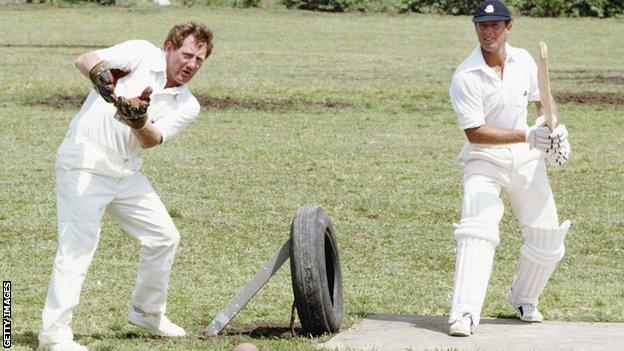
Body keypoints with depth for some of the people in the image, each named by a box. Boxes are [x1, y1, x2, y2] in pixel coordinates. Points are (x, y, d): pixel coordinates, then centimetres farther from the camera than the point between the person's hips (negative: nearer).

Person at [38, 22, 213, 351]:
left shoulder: (187, 105, 7)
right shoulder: (143, 54, -4)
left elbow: (152, 139, -10)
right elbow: (85, 60, -14)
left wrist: (140, 120, -32)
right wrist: (98, 71, -37)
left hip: (126, 171, 7)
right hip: (84, 161, -7)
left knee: (164, 236, 9)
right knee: (77, 247, -12)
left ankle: (146, 311, 29)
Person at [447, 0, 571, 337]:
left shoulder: (524, 61, -1)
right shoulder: (464, 77, -17)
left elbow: (540, 100, 19)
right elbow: (474, 132, -22)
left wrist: (555, 129, 0)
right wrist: (527, 136, -29)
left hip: (526, 159, 5)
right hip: (483, 161, -5)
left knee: (548, 239, 5)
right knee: (477, 231, -25)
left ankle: (523, 300, 30)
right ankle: (464, 315, -28)